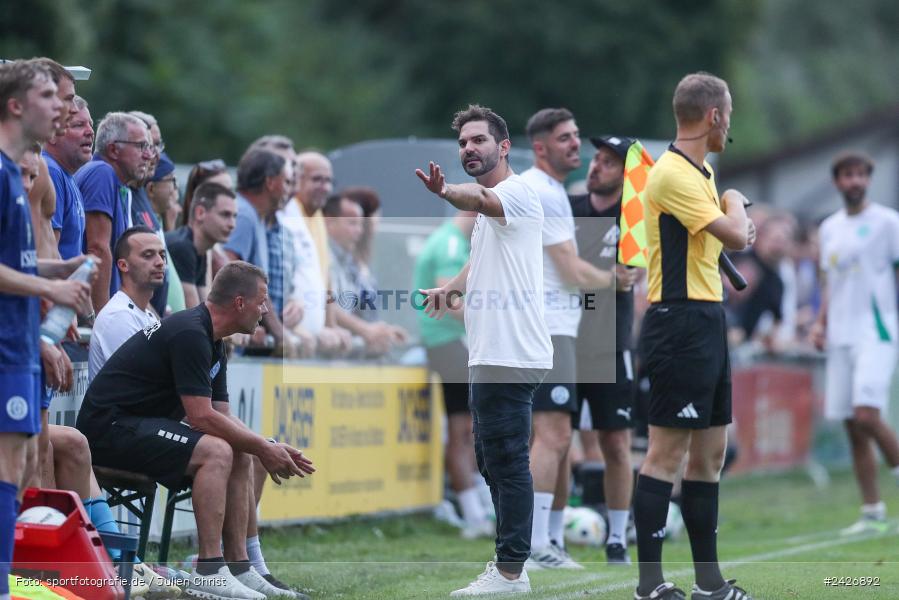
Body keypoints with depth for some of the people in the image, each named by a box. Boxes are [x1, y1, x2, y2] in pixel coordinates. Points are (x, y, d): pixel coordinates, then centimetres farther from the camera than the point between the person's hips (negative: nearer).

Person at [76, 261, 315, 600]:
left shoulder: (211, 341, 13)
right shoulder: (190, 334, -19)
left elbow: (222, 416, 15)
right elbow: (201, 417, -23)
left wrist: (269, 448, 1)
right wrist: (263, 448, -14)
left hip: (140, 424, 11)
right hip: (109, 425, -11)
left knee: (239, 456, 6)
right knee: (216, 452, -25)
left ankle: (238, 568, 4)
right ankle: (208, 572, -25)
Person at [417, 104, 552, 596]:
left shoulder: (517, 192, -11)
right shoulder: (488, 207, 21)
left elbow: (479, 199, -34)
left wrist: (446, 191, -56)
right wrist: (451, 287, 13)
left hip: (510, 355, -11)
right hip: (490, 354, 11)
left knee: (507, 462, -10)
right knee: (493, 462, 15)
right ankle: (510, 559, 21)